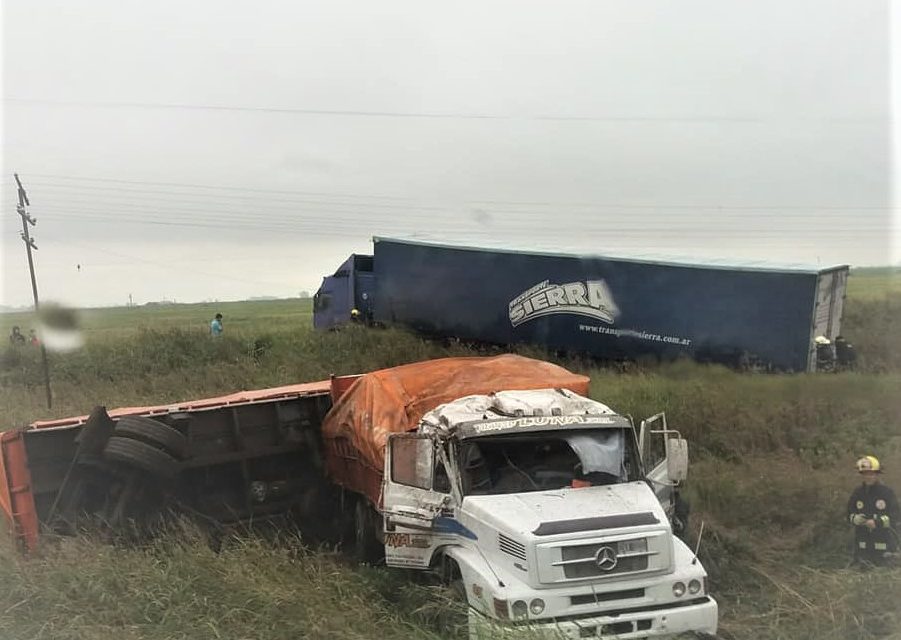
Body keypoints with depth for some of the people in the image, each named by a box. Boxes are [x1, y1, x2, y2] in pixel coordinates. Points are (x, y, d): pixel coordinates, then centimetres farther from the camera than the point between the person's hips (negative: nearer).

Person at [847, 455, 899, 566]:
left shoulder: (887, 493, -6)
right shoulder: (857, 493, 6)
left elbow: (895, 516, -10)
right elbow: (850, 515, 8)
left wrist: (877, 522, -22)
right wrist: (857, 519, -15)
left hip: (884, 543, -3)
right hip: (863, 543, 3)